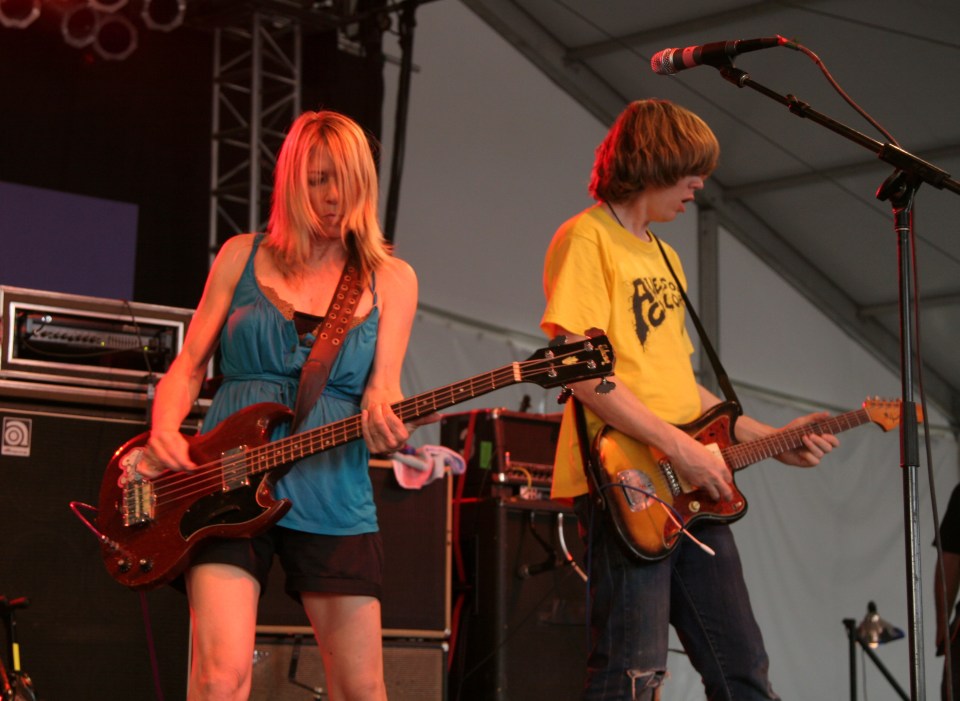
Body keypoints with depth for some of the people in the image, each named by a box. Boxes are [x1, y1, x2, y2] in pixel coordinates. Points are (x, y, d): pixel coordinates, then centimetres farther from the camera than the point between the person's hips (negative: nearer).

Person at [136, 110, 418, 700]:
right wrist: (163, 433, -12)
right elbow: (190, 365, 8)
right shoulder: (243, 257, 9)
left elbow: (382, 387, -1)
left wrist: (385, 420, -25)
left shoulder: (391, 279, 9)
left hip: (332, 499, 1)